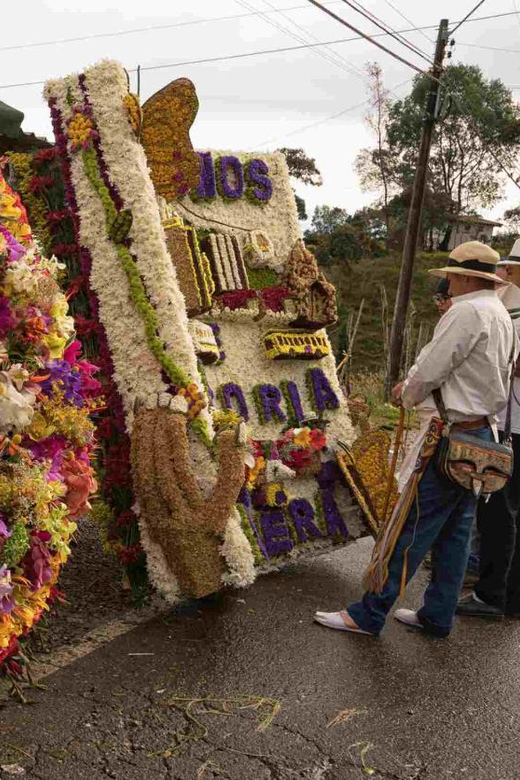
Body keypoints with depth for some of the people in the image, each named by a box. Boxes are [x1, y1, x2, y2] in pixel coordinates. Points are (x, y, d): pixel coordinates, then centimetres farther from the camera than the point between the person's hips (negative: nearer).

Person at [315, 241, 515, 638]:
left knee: (412, 527, -4)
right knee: (454, 531, 14)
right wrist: (411, 386, 10)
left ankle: (369, 615, 4)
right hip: (482, 433, 10)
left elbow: (430, 371, -17)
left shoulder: (467, 312, -16)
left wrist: (408, 395, 5)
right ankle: (438, 616, 23)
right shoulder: (501, 316, 14)